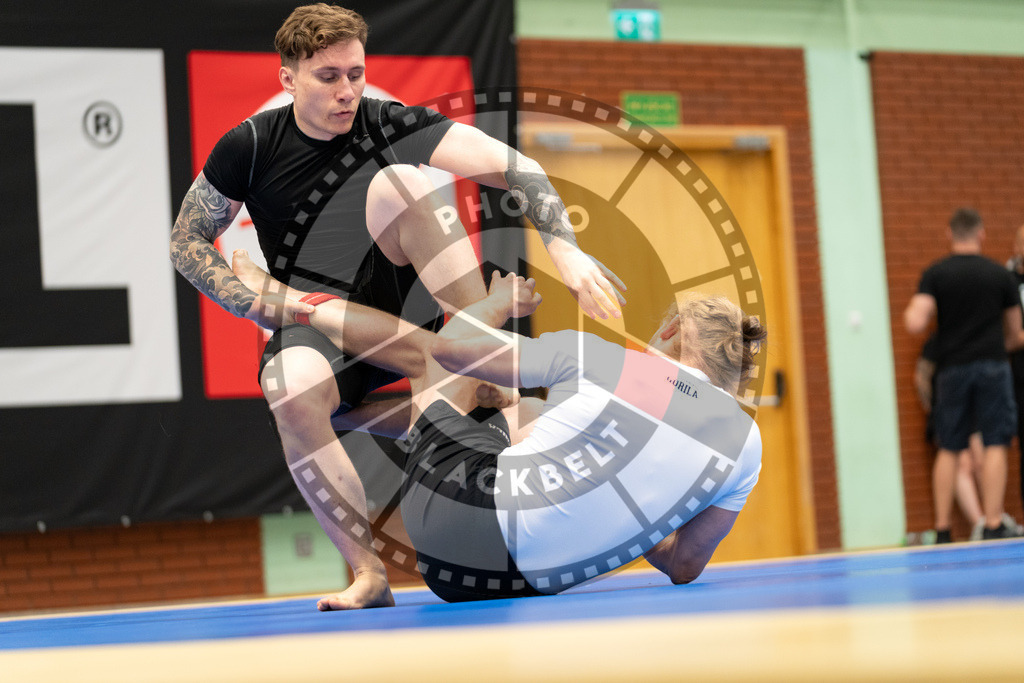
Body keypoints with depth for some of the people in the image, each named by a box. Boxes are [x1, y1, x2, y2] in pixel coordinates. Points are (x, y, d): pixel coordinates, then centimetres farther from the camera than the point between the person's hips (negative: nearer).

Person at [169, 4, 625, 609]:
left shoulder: (391, 124, -5)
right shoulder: (251, 147, -3)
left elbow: (519, 170, -12)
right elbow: (187, 243, 6)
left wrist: (566, 250, -27)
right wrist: (262, 304, -9)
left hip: (405, 306, 0)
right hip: (319, 326, 0)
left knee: (396, 179, -25)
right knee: (291, 389, -38)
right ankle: (369, 575, -24)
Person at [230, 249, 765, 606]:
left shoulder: (595, 358, -10)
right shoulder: (745, 440, -3)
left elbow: (449, 346, 1)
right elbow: (685, 566, 5)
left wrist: (500, 301, 24)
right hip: (530, 581, 4)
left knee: (427, 353, 18)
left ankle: (277, 298, 39)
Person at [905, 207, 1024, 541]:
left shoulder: (935, 274, 1)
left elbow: (915, 324, -11)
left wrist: (912, 310, 12)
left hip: (952, 367, 1)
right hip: (992, 365, -1)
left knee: (949, 448, 8)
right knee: (995, 445, -2)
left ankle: (942, 527, 10)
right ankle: (993, 525, -7)